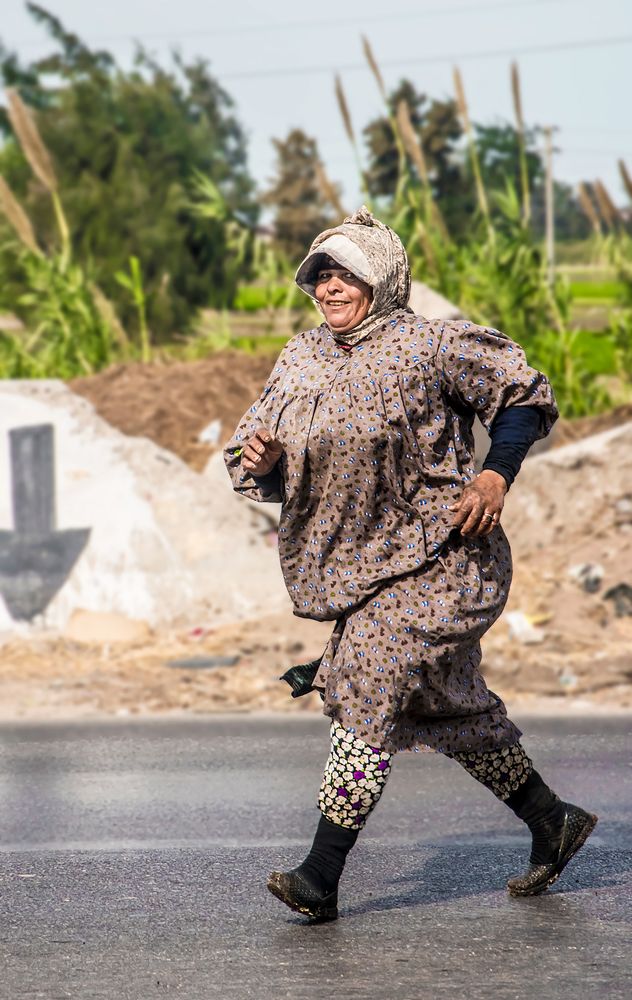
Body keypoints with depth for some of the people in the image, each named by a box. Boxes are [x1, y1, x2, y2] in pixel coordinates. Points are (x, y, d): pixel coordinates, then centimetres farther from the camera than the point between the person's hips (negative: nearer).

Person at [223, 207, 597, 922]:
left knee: (366, 690, -19)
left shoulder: (428, 346, -9)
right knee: (447, 704, 16)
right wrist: (259, 463, -14)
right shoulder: (298, 363, 7)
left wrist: (497, 476, -13)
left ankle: (321, 877, -20)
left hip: (438, 559, -7)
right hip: (356, 568, 7)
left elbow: (522, 391, 0)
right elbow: (254, 454, 11)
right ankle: (553, 823, 35)